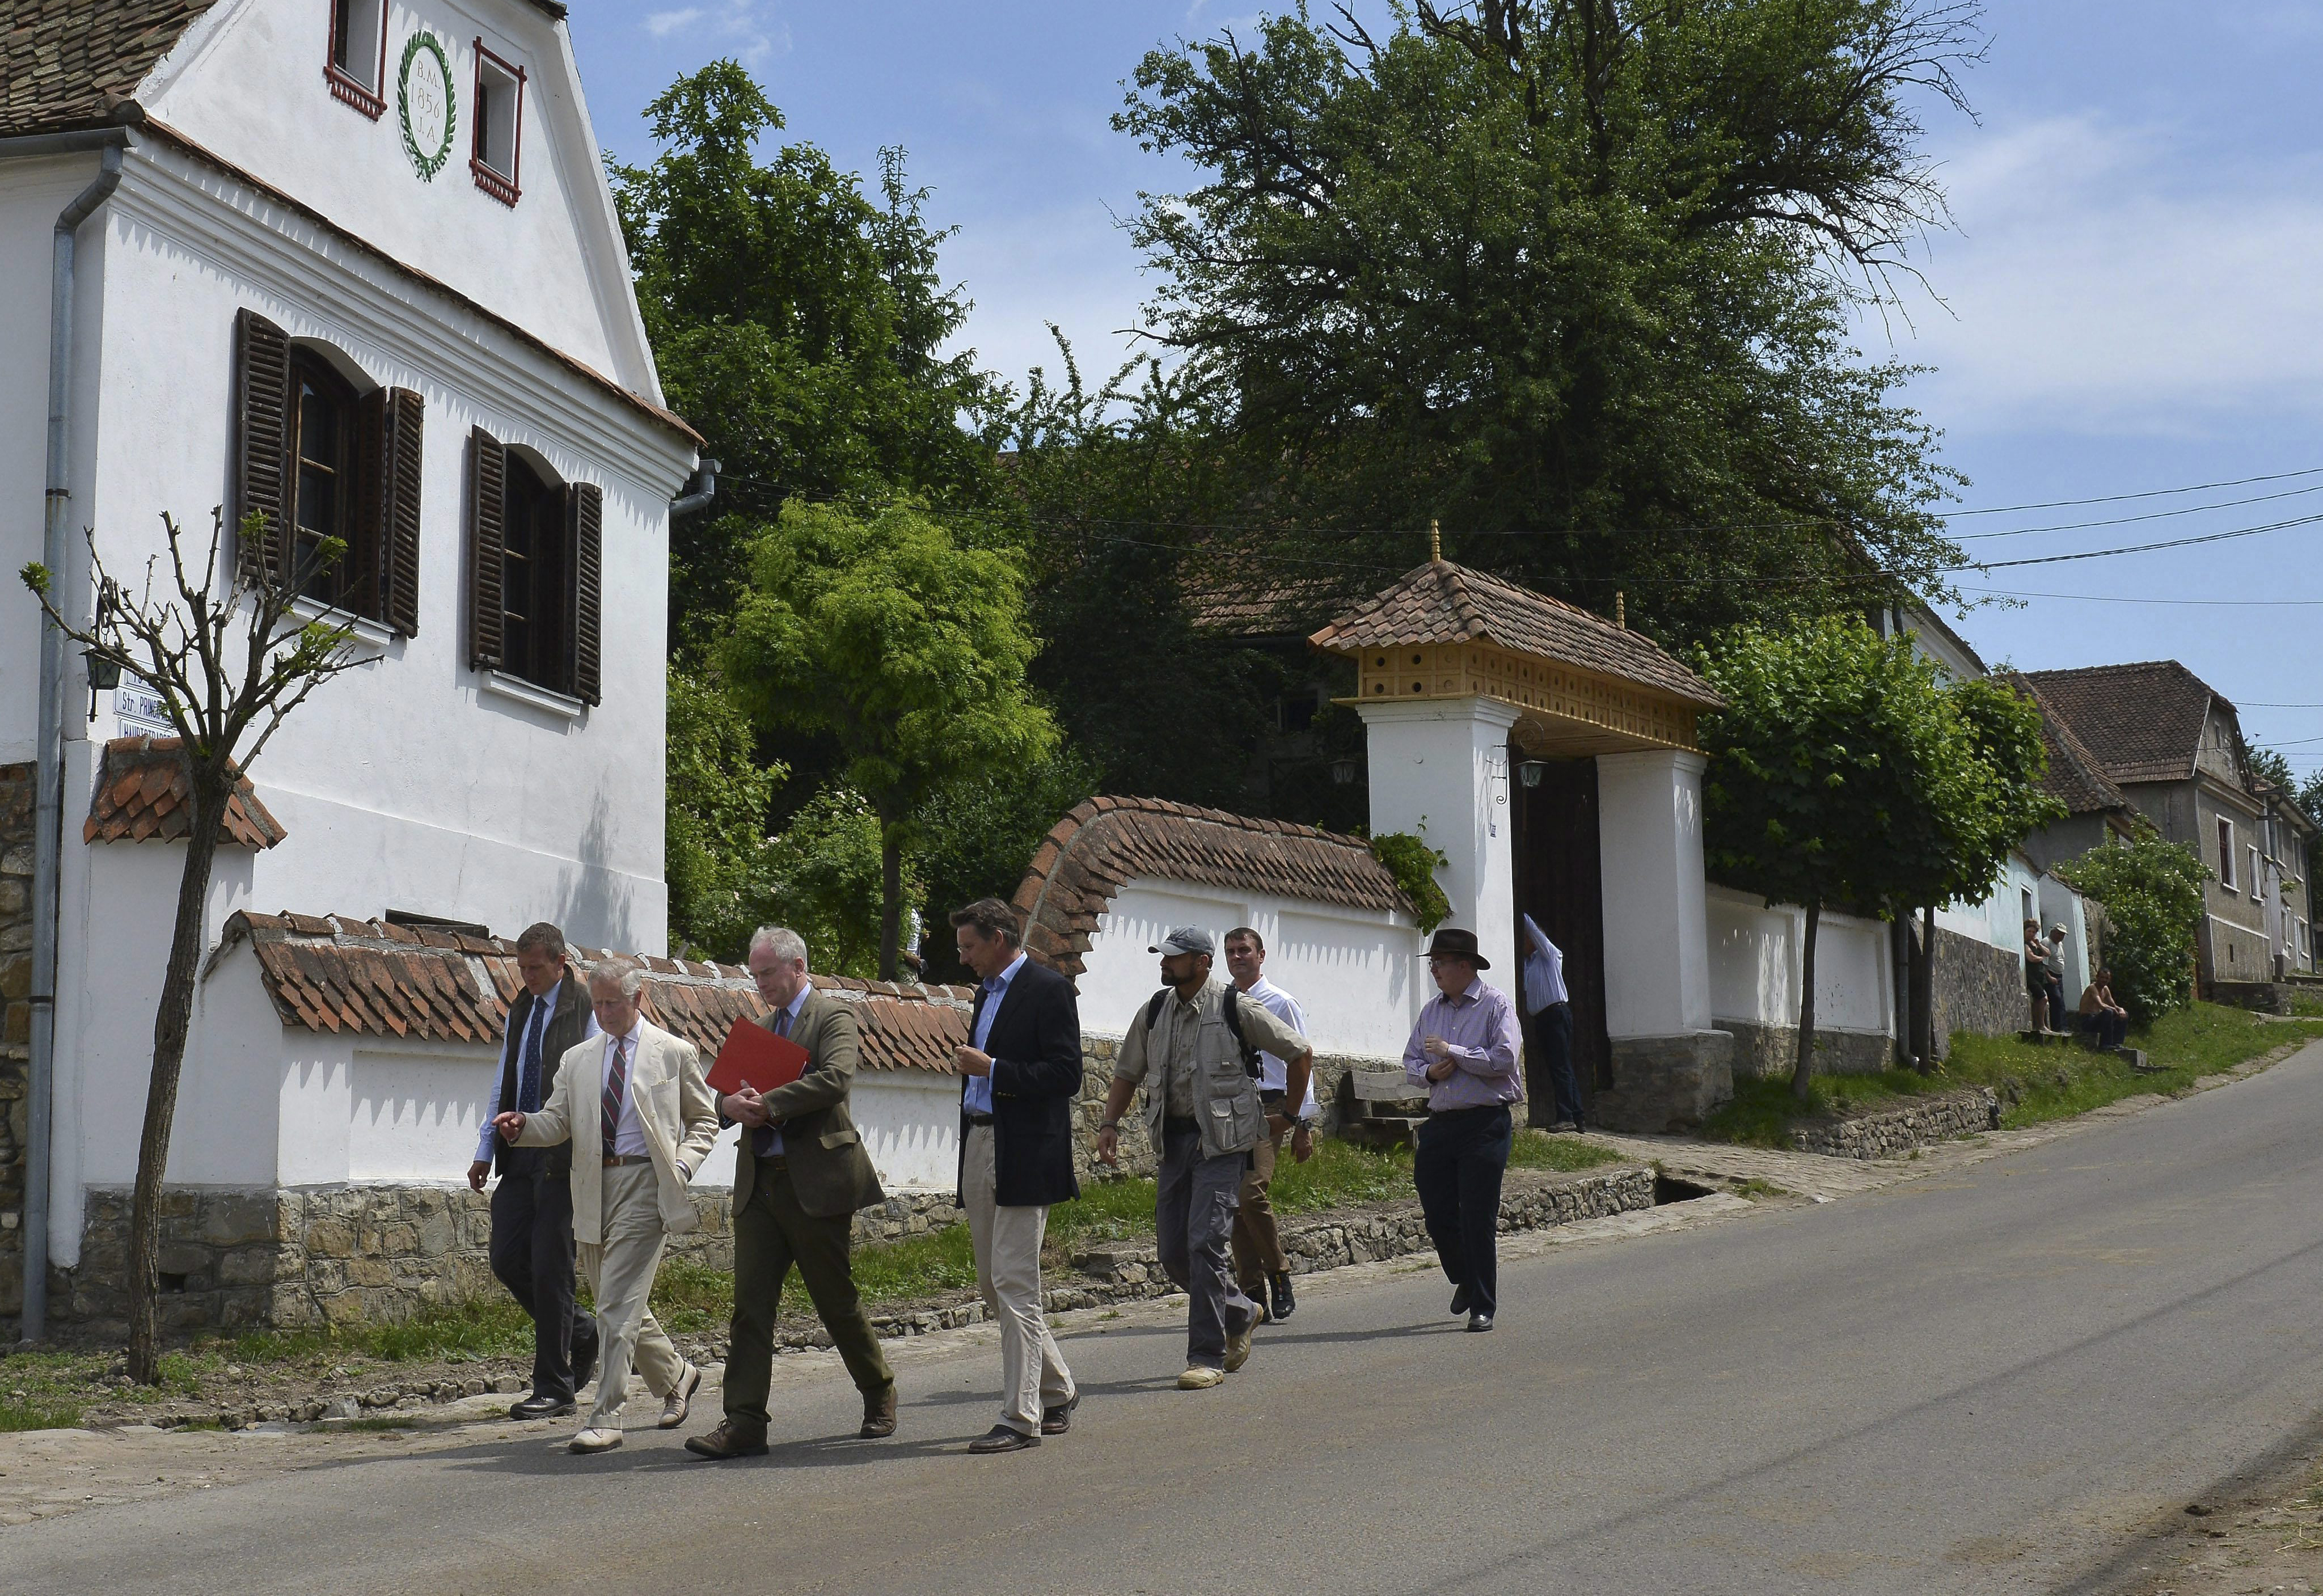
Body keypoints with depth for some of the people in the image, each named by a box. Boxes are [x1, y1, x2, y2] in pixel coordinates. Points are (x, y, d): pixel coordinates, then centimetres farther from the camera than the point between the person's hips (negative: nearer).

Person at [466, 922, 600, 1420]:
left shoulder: (586, 1011, -6)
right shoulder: (519, 1011, 16)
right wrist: (485, 1151, 17)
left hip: (563, 1156, -7)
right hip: (520, 1154, 7)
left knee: (548, 1266, -4)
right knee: (507, 1259, 3)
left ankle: (554, 1389, 5)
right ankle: (581, 1335, 25)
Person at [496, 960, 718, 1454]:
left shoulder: (674, 1053, 5)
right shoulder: (577, 1059, 15)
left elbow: (704, 1120, 10)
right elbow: (558, 1123, 8)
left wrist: (682, 1164, -8)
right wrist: (522, 1127, -13)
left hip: (644, 1183, -5)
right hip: (593, 1187, 5)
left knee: (618, 1306, -13)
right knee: (618, 1304, 13)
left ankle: (606, 1418, -11)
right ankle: (675, 1376, 36)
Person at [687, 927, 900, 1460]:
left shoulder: (833, 1016, -3)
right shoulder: (760, 1026, 20)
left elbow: (836, 1078, -20)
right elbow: (727, 1091, 17)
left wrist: (768, 1105, -21)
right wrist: (731, 1103, -8)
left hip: (816, 1184, -6)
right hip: (758, 1183, 6)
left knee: (838, 1301, 5)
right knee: (750, 1305, -2)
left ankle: (879, 1395, 26)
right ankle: (744, 1424, -4)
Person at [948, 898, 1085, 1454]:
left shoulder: (1048, 990, -9)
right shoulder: (987, 992, 18)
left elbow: (1065, 1076, -16)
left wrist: (991, 1069, -18)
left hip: (1024, 1157, -9)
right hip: (981, 1148, 9)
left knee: (1014, 1284, -9)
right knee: (993, 1285, 12)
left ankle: (1020, 1418, -4)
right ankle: (1056, 1389, 26)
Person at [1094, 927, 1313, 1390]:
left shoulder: (1235, 1009, -8)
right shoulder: (1154, 1013, 8)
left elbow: (1300, 1052, 1)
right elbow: (1127, 1074, 17)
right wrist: (1111, 1124, 2)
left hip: (1223, 1141, -6)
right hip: (1174, 1139, 6)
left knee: (1204, 1241, -15)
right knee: (1172, 1252, 6)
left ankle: (1208, 1357, -7)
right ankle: (1239, 1314, 31)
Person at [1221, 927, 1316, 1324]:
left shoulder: (1281, 1003, 3)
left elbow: (1302, 1063, 2)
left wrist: (1303, 1125, -4)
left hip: (1268, 1109, -5)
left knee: (1252, 1193, -20)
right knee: (1233, 1201, 1)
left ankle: (1279, 1276, -1)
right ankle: (1253, 1293, 7)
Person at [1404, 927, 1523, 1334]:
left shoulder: (1496, 1005, -3)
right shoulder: (1432, 1010, 16)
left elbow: (1503, 1059, -15)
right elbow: (1410, 1061, 19)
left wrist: (1452, 1052, -11)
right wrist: (1428, 1072, -3)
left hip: (1485, 1123, -6)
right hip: (1440, 1124, 6)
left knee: (1479, 1218, -4)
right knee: (1436, 1212, 5)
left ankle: (1483, 1307, 5)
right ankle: (1465, 1280, 30)